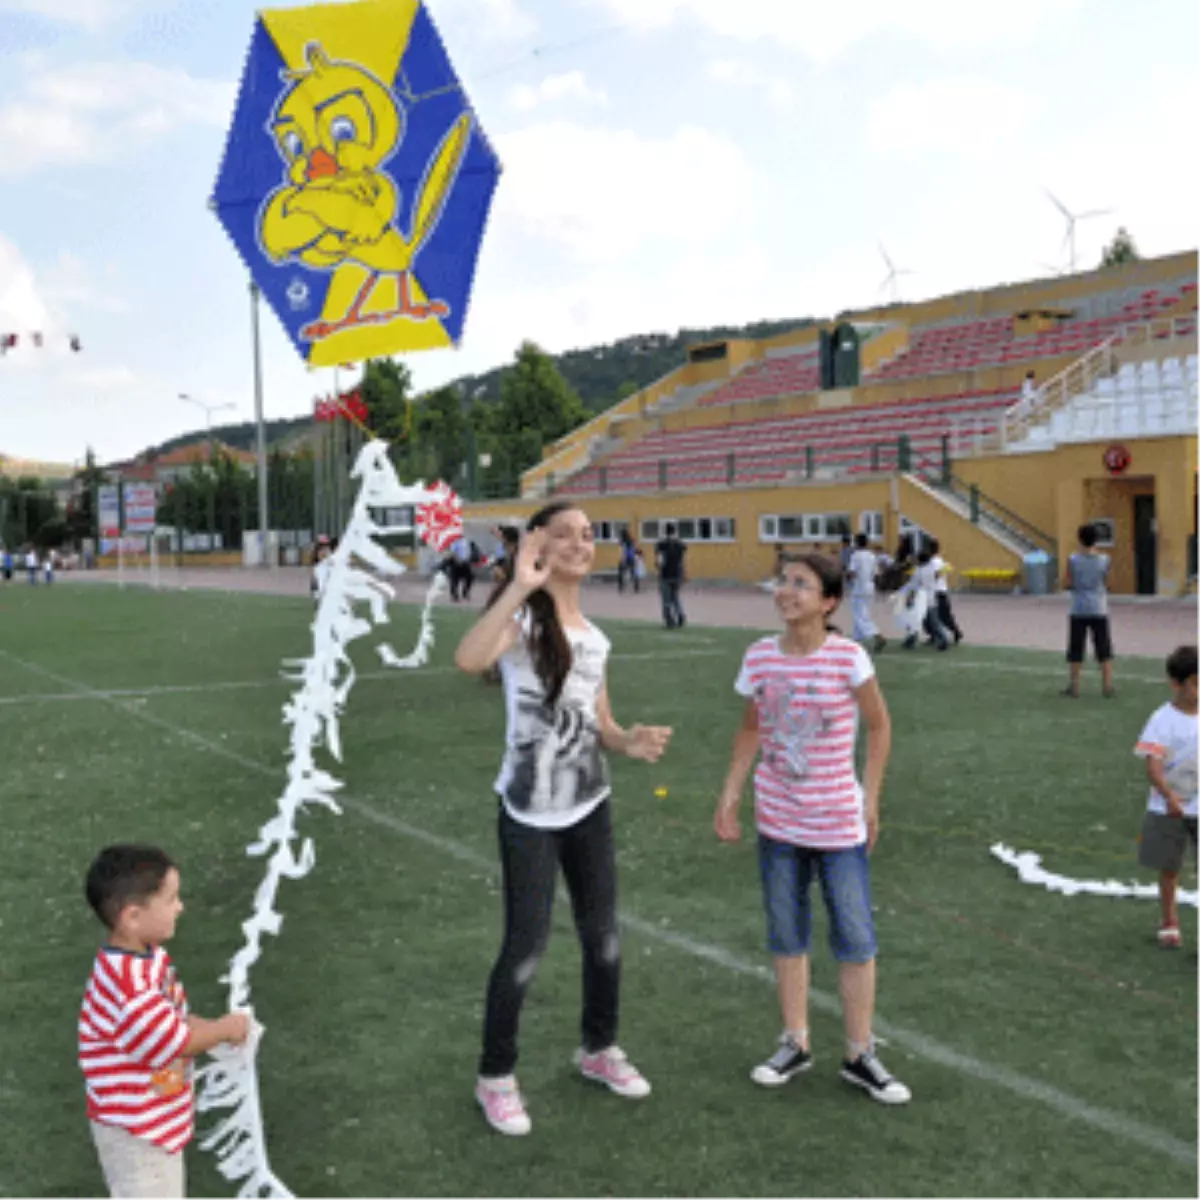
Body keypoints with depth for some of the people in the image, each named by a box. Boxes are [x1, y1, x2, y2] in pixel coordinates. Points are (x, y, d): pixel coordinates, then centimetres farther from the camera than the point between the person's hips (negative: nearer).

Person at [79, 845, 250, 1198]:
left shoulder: (151, 958, 0)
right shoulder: (126, 985, -32)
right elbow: (171, 1042, -27)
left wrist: (216, 1029, -4)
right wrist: (224, 1029, -14)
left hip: (162, 1119, 10)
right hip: (133, 1129, -9)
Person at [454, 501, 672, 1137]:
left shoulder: (593, 636, 8)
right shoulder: (523, 618, -14)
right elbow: (469, 660, -37)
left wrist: (631, 742, -8)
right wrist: (520, 586, -38)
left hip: (590, 804, 7)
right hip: (530, 812, -6)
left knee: (603, 933, 16)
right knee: (527, 944, 0)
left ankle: (599, 1049, 38)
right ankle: (495, 1077, 21)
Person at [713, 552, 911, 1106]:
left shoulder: (848, 658, -14)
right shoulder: (759, 657, -4)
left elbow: (879, 727, -2)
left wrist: (870, 799, -3)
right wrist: (730, 795, 4)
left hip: (839, 824, -3)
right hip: (778, 821, 3)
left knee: (855, 941, 4)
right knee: (786, 937, 14)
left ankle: (860, 1055, 19)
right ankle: (795, 1044, 30)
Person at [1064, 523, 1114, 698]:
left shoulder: (1073, 560, -8)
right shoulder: (1104, 560, -4)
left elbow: (1069, 585, -5)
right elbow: (1106, 584, 4)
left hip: (1079, 610, -1)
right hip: (1099, 610, 1)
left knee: (1076, 650, 6)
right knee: (1104, 650, 9)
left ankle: (1074, 687, 9)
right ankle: (1108, 686, 8)